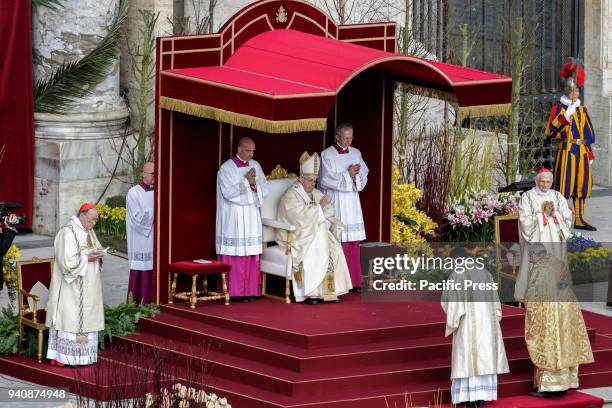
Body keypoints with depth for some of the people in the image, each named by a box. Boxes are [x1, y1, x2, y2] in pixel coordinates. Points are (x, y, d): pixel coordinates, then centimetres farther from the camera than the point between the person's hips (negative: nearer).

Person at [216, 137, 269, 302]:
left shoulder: (255, 166, 9)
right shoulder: (226, 168, -6)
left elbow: (265, 190, 8)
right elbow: (228, 192, -15)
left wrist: (254, 184, -11)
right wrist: (246, 181, -17)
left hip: (252, 216, 5)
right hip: (233, 219, -5)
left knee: (251, 255, 3)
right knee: (234, 256, -6)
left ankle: (250, 290, 6)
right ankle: (234, 291, -3)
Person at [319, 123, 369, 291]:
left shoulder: (356, 154, 11)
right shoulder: (327, 155, -5)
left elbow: (363, 177, 9)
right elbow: (327, 179, -12)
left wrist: (355, 175, -12)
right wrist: (348, 174, -14)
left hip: (353, 202, 5)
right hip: (335, 202, -5)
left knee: (353, 242, 4)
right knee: (338, 242, -8)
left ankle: (354, 282, 8)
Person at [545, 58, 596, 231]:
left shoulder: (582, 109, 16)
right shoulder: (559, 109, -3)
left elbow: (589, 133, 20)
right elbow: (549, 131, -14)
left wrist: (589, 153, 17)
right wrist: (565, 117, -23)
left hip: (582, 152, 7)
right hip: (566, 151, -7)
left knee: (581, 185, 9)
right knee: (563, 186, -8)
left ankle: (579, 219, 15)